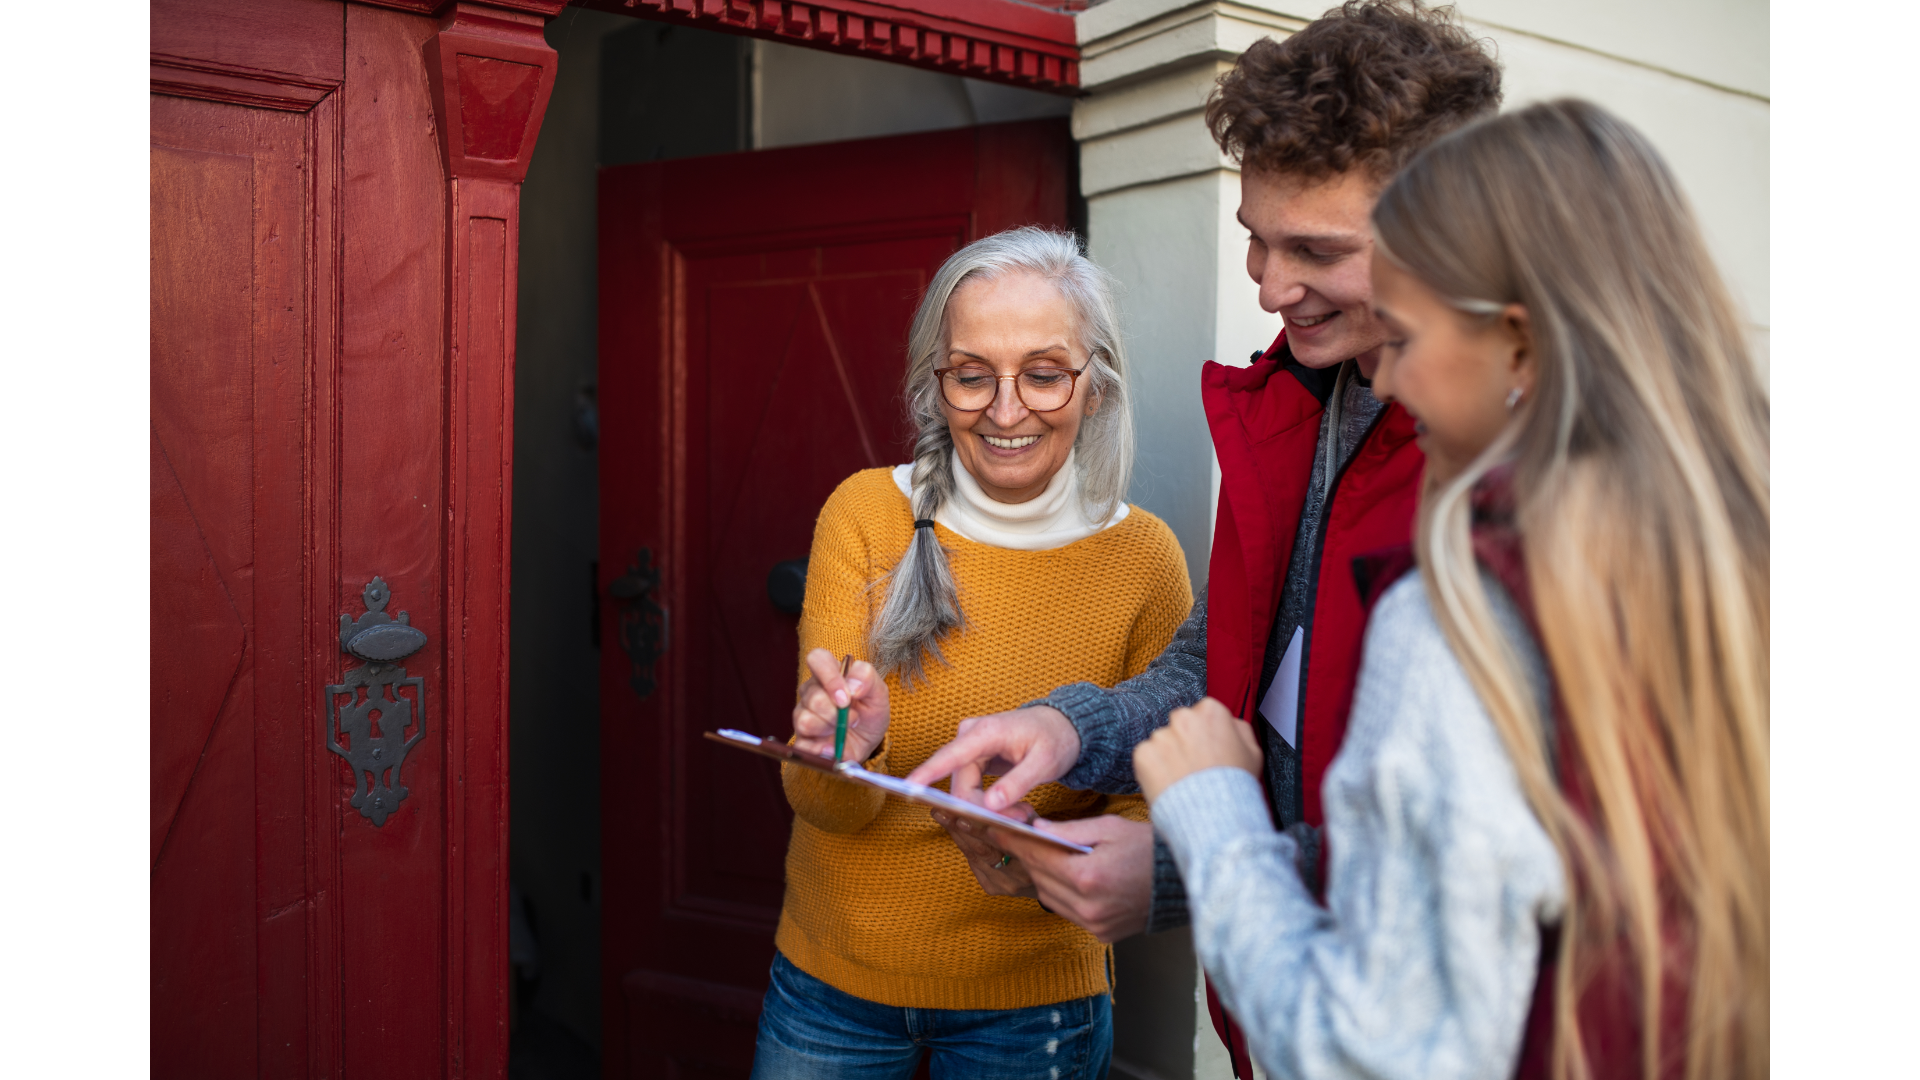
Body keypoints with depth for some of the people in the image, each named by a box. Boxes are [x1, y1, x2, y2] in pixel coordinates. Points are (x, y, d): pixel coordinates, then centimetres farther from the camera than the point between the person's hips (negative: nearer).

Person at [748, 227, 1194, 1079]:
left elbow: (1149, 803, -4)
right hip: (832, 976, 1)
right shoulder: (866, 513, -11)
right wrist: (842, 755, -34)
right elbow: (823, 803, -12)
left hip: (1033, 997, 0)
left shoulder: (1144, 560, -12)